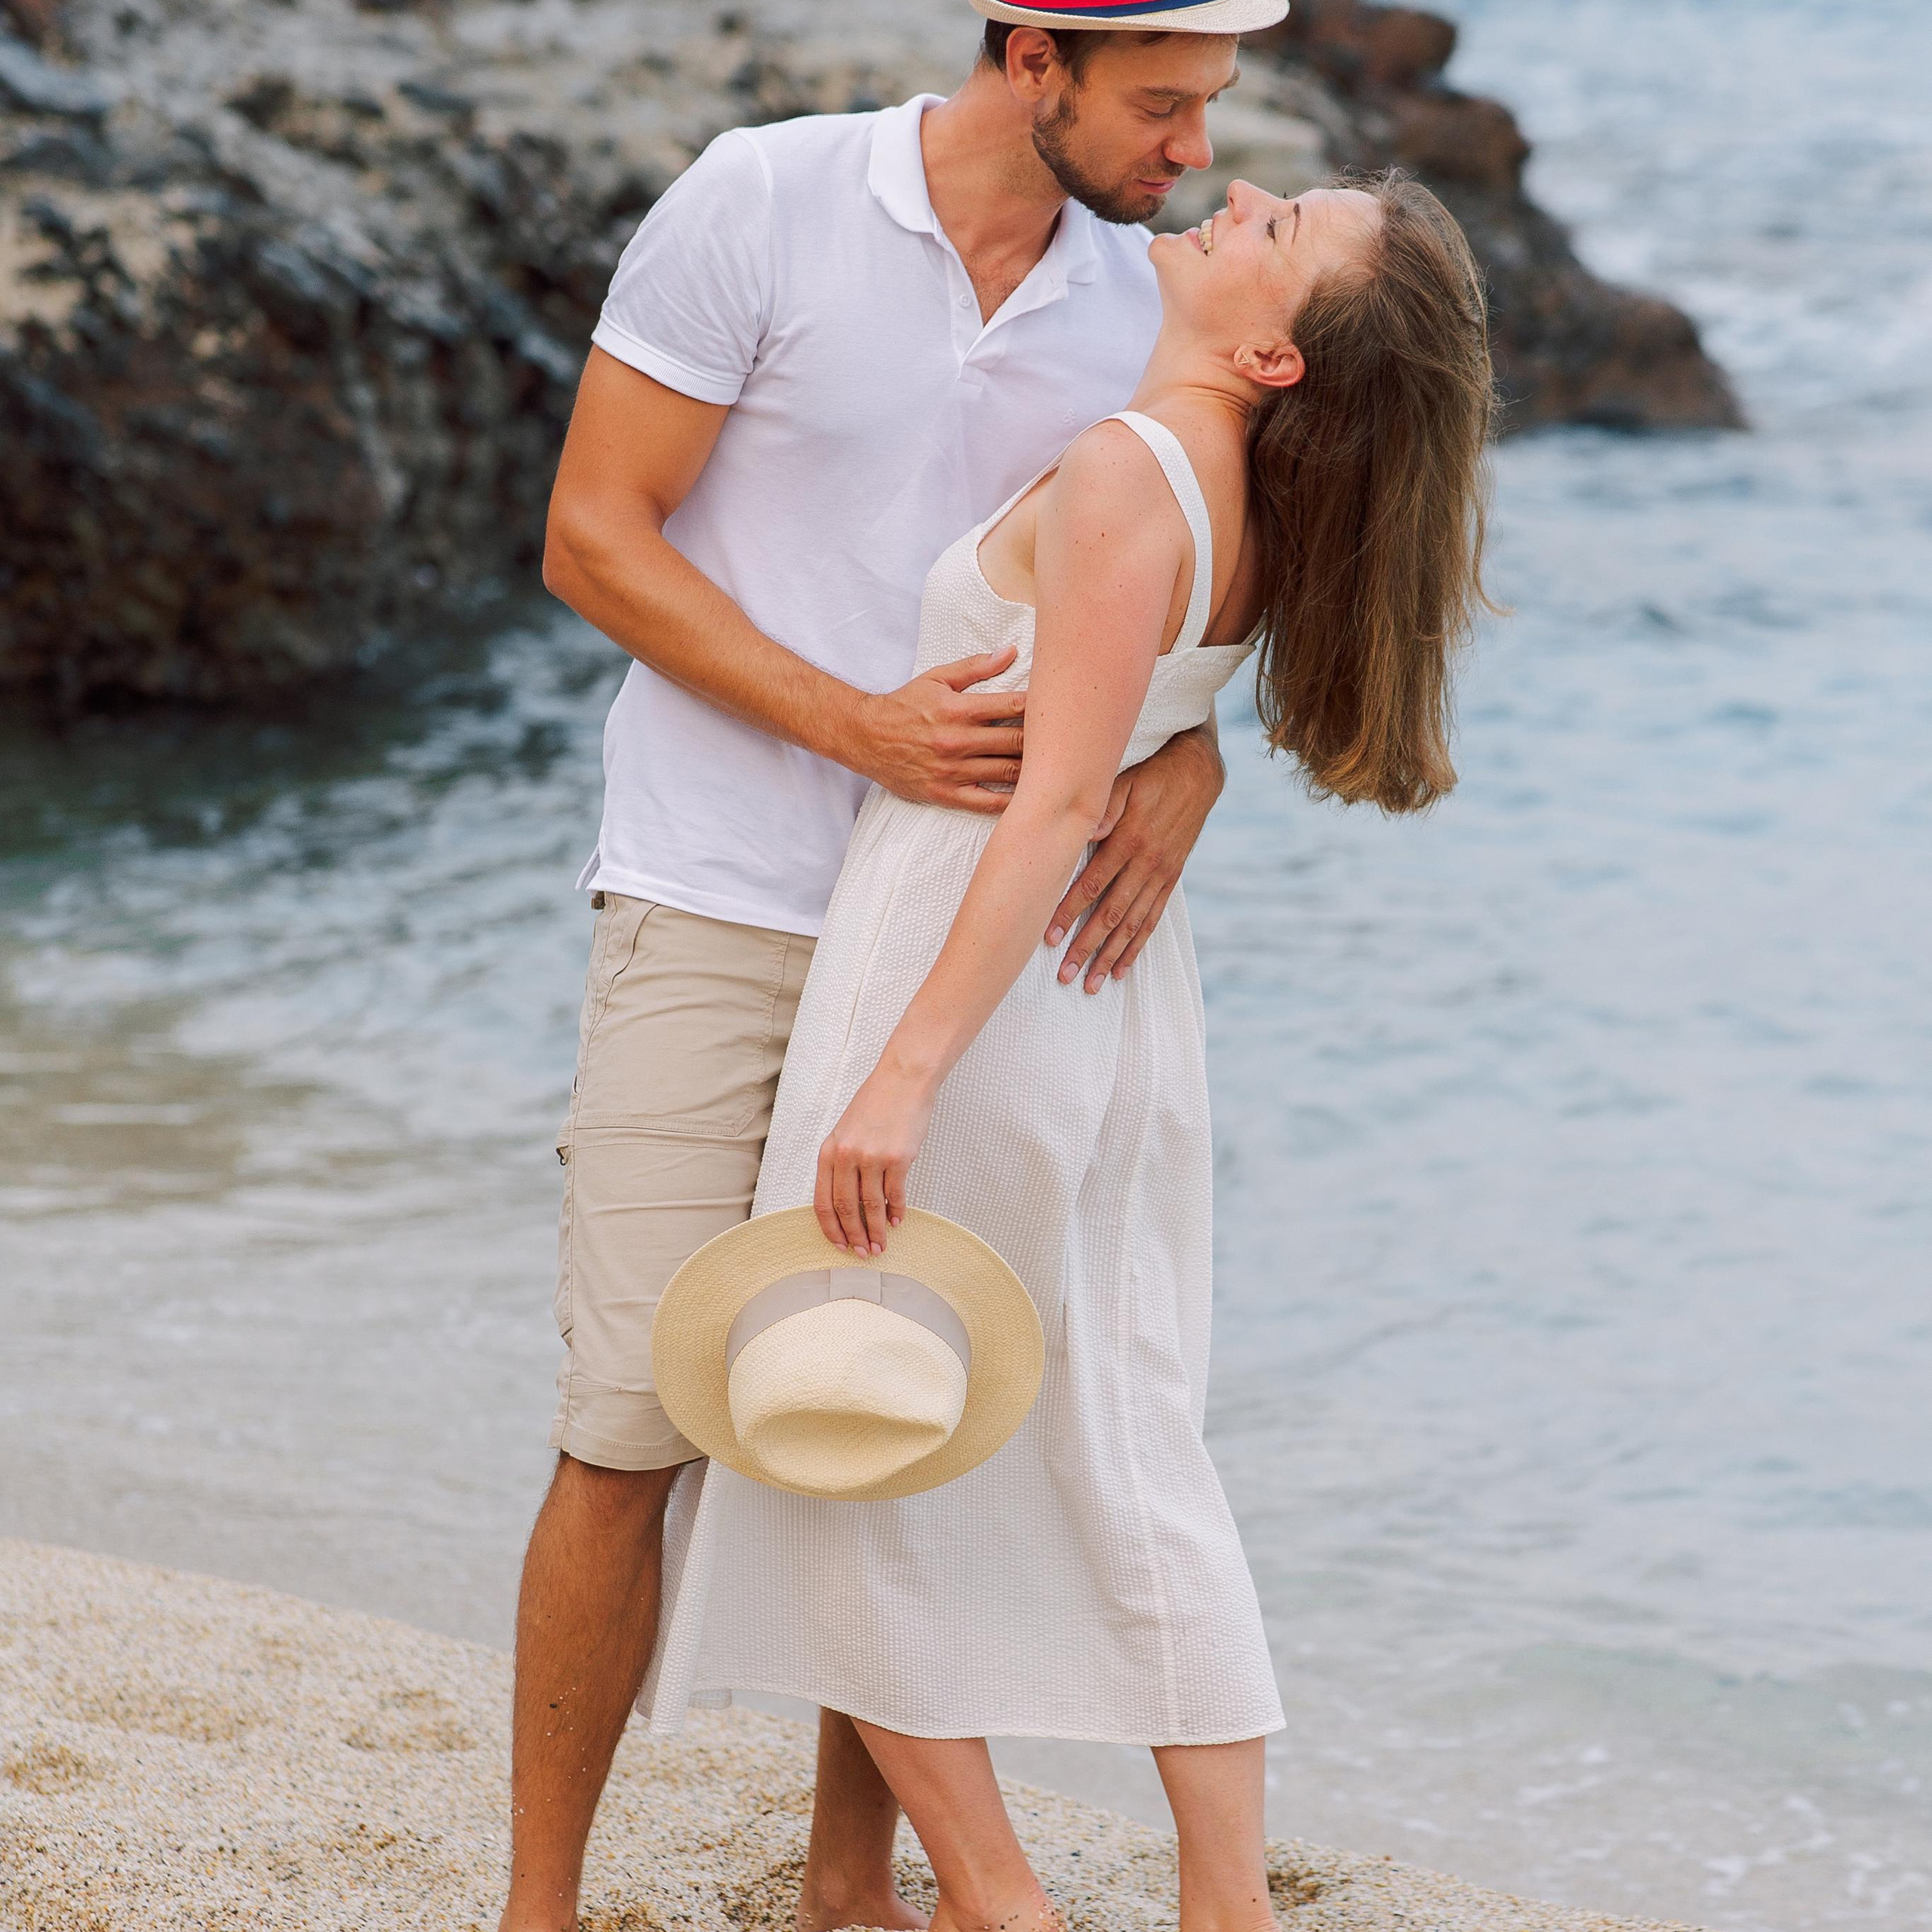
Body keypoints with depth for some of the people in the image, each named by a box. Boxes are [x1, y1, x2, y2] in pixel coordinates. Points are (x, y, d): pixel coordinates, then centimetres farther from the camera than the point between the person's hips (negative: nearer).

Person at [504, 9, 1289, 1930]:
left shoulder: (1138, 302, 3)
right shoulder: (760, 205, -12)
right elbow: (591, 538, -11)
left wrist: (1180, 778, -14)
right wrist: (865, 728, -22)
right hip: (718, 913, -4)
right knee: (639, 1427, -7)